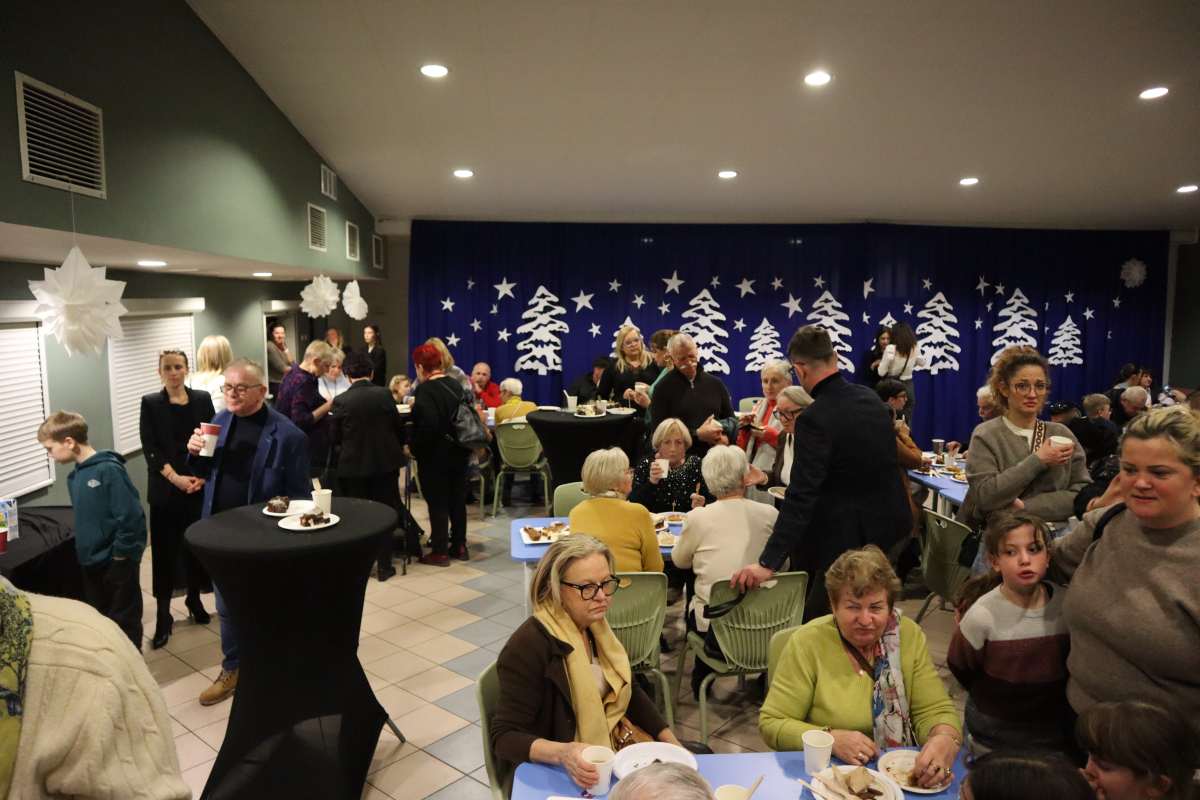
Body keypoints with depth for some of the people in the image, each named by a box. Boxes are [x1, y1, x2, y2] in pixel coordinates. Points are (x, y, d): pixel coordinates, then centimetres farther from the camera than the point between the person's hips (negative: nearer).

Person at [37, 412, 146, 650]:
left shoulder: (108, 469, -19)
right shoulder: (74, 476, 6)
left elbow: (130, 515, -22)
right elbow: (83, 518, 16)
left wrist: (121, 554, -16)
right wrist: (83, 550, 8)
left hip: (119, 562, -8)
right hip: (91, 562, 8)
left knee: (124, 621, 7)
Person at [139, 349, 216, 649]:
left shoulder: (202, 399, 5)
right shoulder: (151, 404, 1)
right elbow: (150, 448, -5)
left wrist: (204, 475, -9)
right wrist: (175, 477, -14)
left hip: (200, 485, 2)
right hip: (166, 489, -1)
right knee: (166, 550, 2)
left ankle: (194, 599, 28)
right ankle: (163, 615, 10)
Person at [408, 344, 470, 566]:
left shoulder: (425, 390, -18)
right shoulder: (456, 385, 6)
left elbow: (428, 426, -28)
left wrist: (414, 448, -16)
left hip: (435, 456, -7)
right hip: (459, 453, 7)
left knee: (437, 503, 2)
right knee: (457, 499, 15)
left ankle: (440, 552, 9)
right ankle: (459, 545, 25)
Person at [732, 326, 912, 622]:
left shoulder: (815, 419, -25)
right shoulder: (871, 398, 0)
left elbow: (801, 495, -32)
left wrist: (768, 562, -33)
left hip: (845, 538, -8)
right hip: (888, 527, 8)